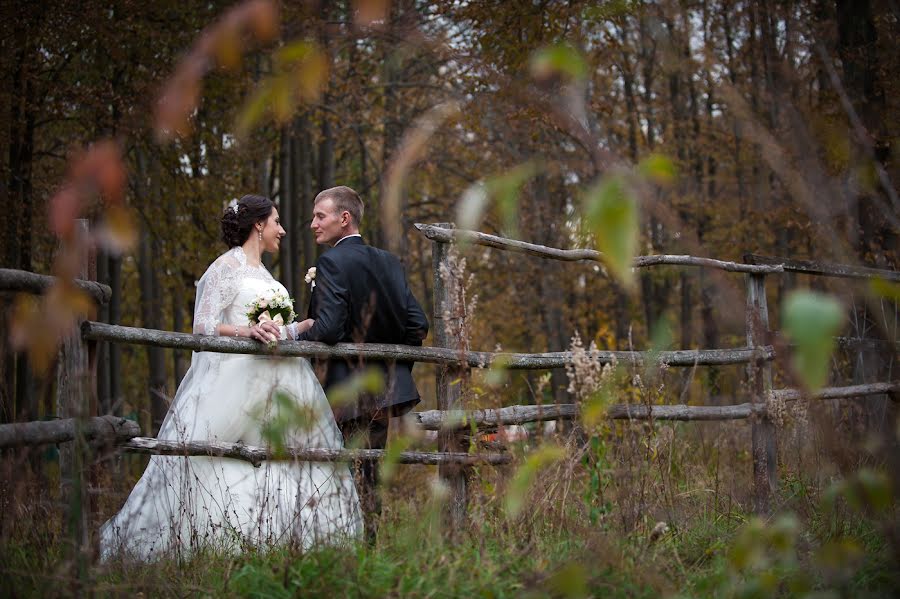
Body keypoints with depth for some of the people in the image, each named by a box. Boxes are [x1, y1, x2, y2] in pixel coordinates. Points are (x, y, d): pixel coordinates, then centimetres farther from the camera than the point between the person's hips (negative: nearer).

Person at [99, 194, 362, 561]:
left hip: (270, 385, 9)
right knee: (223, 470, -10)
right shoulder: (229, 264, -3)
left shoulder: (261, 271, 21)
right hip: (235, 378, -9)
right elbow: (204, 327, -12)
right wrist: (247, 331, -27)